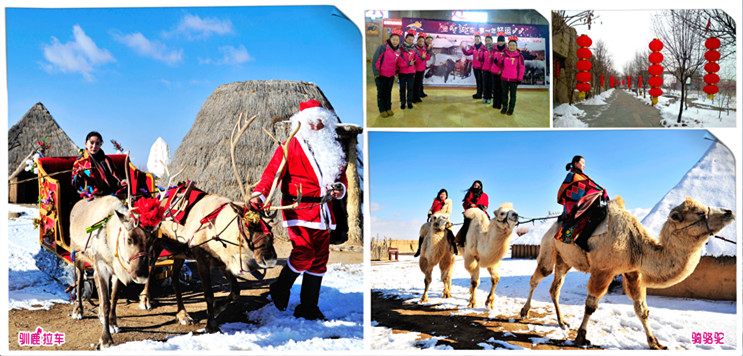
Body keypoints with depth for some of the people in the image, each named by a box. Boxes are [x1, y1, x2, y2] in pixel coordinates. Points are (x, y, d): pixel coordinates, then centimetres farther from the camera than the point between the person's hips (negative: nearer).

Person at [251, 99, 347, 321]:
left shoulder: (332, 149, 16)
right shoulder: (290, 147, -1)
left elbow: (341, 175, 23)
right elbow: (272, 172, -9)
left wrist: (340, 188, 0)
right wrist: (259, 194, -26)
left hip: (323, 211, 6)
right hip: (298, 209, -6)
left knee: (319, 260, 7)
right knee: (304, 253, -18)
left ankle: (308, 307, 19)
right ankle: (280, 288, 11)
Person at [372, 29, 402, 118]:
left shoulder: (398, 50, 4)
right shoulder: (383, 47, -15)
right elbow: (375, 60, -17)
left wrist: (396, 71, 11)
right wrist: (376, 72, -19)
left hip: (391, 75, 5)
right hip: (381, 75, -5)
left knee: (388, 92, 13)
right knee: (381, 93, 4)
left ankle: (388, 108, 23)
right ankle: (382, 110, 11)